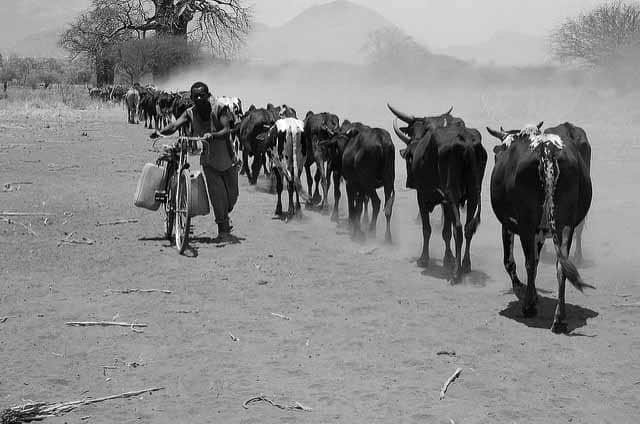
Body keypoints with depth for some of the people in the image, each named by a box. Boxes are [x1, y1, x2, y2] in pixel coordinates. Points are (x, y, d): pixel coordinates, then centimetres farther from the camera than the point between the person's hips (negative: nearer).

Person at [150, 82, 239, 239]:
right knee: (217, 193, -13)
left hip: (227, 159, 0)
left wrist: (212, 135, -48)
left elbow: (227, 131, -29)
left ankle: (225, 217, 41)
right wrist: (160, 132, -44)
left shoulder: (219, 110, -16)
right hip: (209, 160, 1)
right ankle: (223, 228, 2)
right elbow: (175, 125, -24)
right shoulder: (190, 113, -10)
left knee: (232, 195, 8)